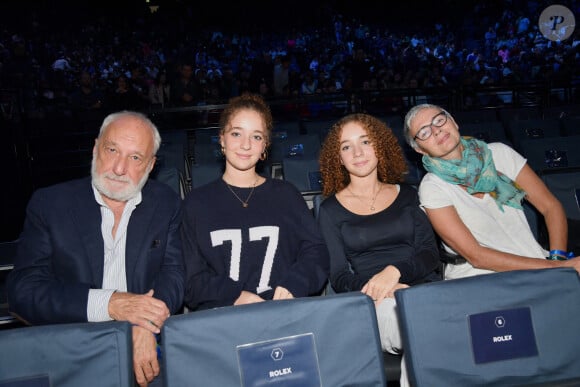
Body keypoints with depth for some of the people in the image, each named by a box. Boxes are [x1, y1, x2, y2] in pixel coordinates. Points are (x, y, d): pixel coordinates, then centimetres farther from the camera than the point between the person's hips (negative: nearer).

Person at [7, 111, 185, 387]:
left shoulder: (166, 204, 5)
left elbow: (173, 273, -1)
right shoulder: (49, 204, 1)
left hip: (149, 348, 0)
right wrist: (108, 303, -18)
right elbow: (23, 291, -5)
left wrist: (144, 327, -20)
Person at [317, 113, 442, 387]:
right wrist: (385, 290, -17)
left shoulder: (407, 195, 17)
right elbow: (339, 278, 2)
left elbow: (430, 253, 7)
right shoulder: (331, 209, 9)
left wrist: (395, 271, -15)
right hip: (374, 303, -2)